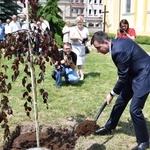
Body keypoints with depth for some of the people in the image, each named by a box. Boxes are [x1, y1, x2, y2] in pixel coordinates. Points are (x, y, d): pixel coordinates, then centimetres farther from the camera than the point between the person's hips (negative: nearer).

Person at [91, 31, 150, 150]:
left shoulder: (118, 51, -29)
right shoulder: (117, 42, 0)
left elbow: (122, 78, -21)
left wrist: (112, 94, -8)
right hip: (134, 73, 10)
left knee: (135, 109, -8)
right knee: (120, 101, 15)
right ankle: (109, 127, 33)